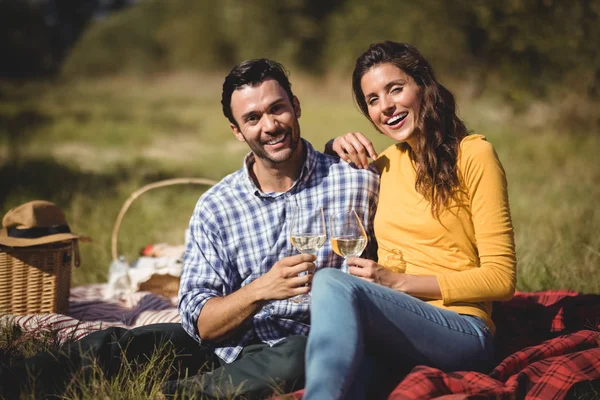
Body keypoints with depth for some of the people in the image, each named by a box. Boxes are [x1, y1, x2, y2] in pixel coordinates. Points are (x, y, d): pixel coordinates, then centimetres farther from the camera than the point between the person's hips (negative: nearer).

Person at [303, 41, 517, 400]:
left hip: (461, 332, -3)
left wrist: (400, 282, -10)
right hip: (393, 330, 4)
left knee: (332, 282, -33)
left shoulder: (472, 154, 1)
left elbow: (501, 278, -3)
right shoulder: (386, 162, 18)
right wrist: (338, 149, 16)